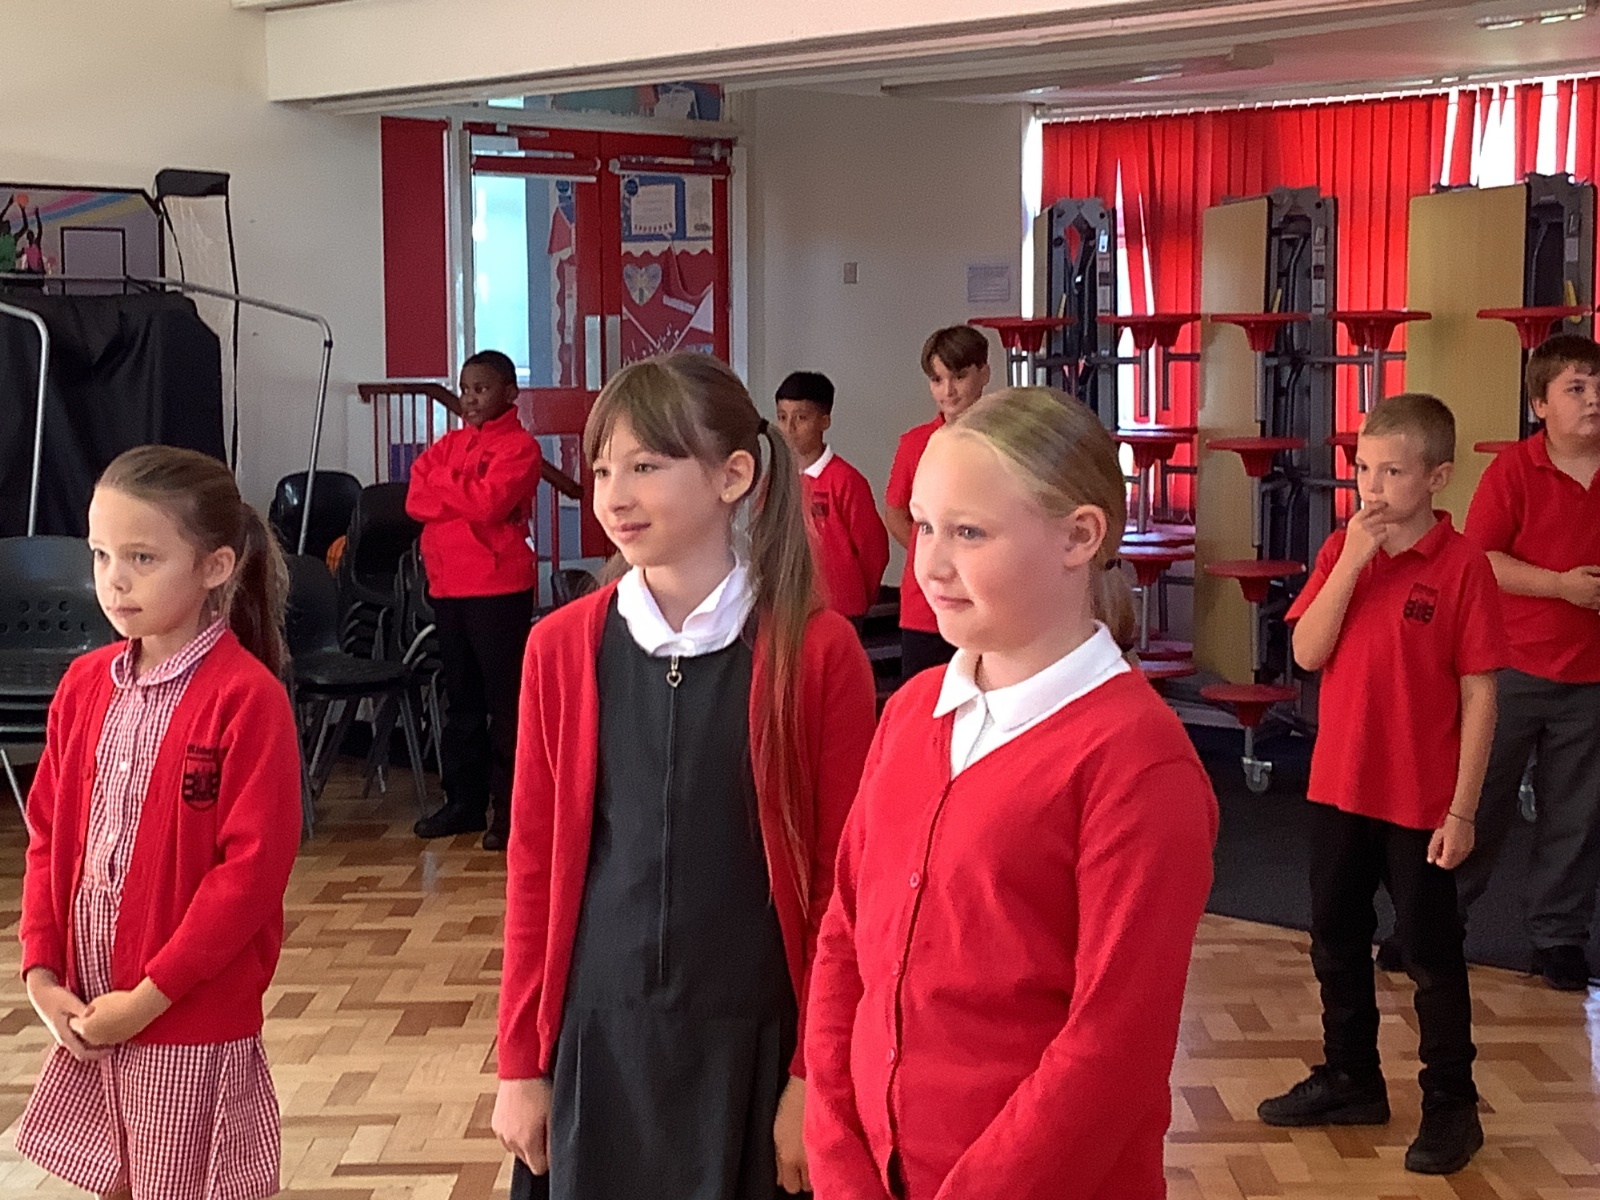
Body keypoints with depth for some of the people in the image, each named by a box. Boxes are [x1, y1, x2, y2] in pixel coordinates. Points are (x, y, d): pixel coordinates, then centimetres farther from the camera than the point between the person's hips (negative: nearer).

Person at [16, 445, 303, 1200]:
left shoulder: (247, 697, -16)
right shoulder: (85, 684, 4)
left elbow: (253, 869, -19)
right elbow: (47, 837, 9)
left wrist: (151, 995, -17)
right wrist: (41, 972, -1)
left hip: (194, 1023, -6)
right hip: (87, 1012, 6)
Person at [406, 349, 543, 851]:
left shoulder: (519, 446, -5)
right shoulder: (448, 445, 15)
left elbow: (490, 502, -19)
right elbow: (416, 500, 2)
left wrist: (444, 484, -5)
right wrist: (468, 495, -11)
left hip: (500, 589, -7)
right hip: (447, 587, 7)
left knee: (505, 701, -3)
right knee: (461, 698, 13)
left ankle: (510, 810, 1)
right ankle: (464, 801, 22)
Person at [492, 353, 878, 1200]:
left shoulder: (817, 652, -9)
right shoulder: (562, 649, 0)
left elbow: (842, 883, -6)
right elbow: (534, 866, 3)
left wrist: (816, 1074, -6)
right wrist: (520, 1061, 3)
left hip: (752, 1041, -2)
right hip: (594, 1038, 2)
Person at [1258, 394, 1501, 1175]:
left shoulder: (1462, 566, -13)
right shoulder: (1340, 550, 2)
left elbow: (1479, 695, -12)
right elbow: (1308, 653, -7)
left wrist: (1462, 809, -13)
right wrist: (1351, 561, -17)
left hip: (1420, 802, -5)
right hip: (1338, 788, 5)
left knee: (1430, 953, 6)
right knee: (1336, 941, 17)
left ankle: (1451, 1106, 20)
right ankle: (1350, 1079, 34)